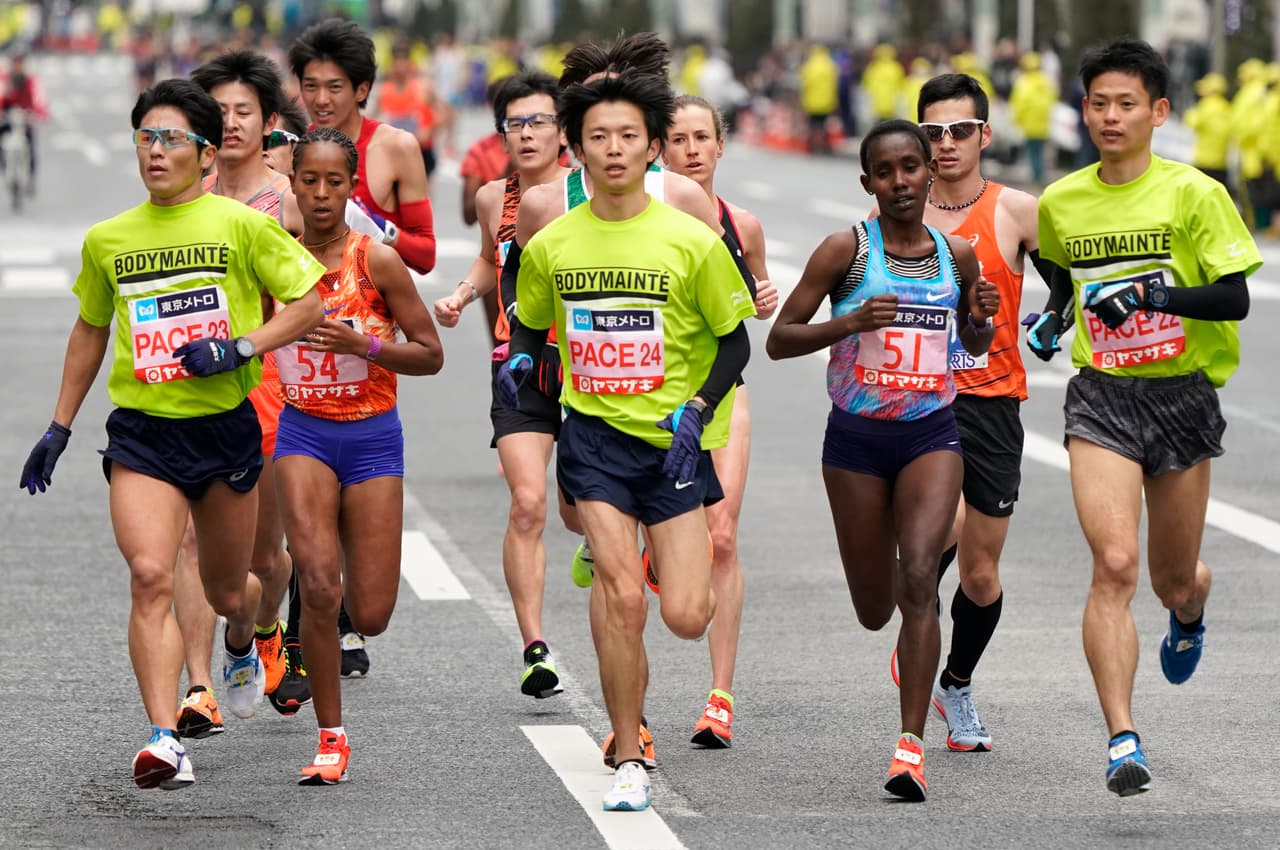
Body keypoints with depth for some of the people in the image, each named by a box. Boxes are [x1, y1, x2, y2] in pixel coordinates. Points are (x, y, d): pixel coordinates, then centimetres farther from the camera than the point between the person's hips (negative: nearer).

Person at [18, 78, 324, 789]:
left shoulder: (241, 225, -4)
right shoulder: (106, 239, 6)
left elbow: (309, 302, -1)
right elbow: (90, 330, 20)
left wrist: (240, 348, -15)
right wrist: (60, 426, 21)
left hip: (226, 428, -1)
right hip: (142, 434, 1)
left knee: (225, 590, 14)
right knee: (150, 577, -20)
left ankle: (242, 644, 53)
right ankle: (165, 741, -24)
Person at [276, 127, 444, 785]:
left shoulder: (377, 260, -8)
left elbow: (431, 355, -5)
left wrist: (365, 345, -18)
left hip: (372, 438, -1)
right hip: (303, 434, 1)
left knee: (371, 616, -1)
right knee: (318, 586, -21)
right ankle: (331, 738, -7)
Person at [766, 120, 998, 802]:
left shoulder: (958, 255, 4)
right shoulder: (846, 250, -6)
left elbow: (974, 347, 20)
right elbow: (778, 340, -7)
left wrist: (981, 318, -3)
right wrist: (848, 323, -23)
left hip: (932, 436, 1)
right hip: (857, 438, 0)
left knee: (919, 579, -19)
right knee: (874, 609, 9)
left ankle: (912, 744, -19)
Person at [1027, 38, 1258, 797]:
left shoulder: (1194, 194, -7)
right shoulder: (1060, 203, 4)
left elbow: (1236, 299, -12)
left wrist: (1154, 295, -23)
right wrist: (1053, 317, 9)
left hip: (1182, 396, -1)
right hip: (1102, 398, 1)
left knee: (1173, 580, 12)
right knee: (1114, 565, -18)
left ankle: (1190, 613, 52)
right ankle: (1123, 740, -18)